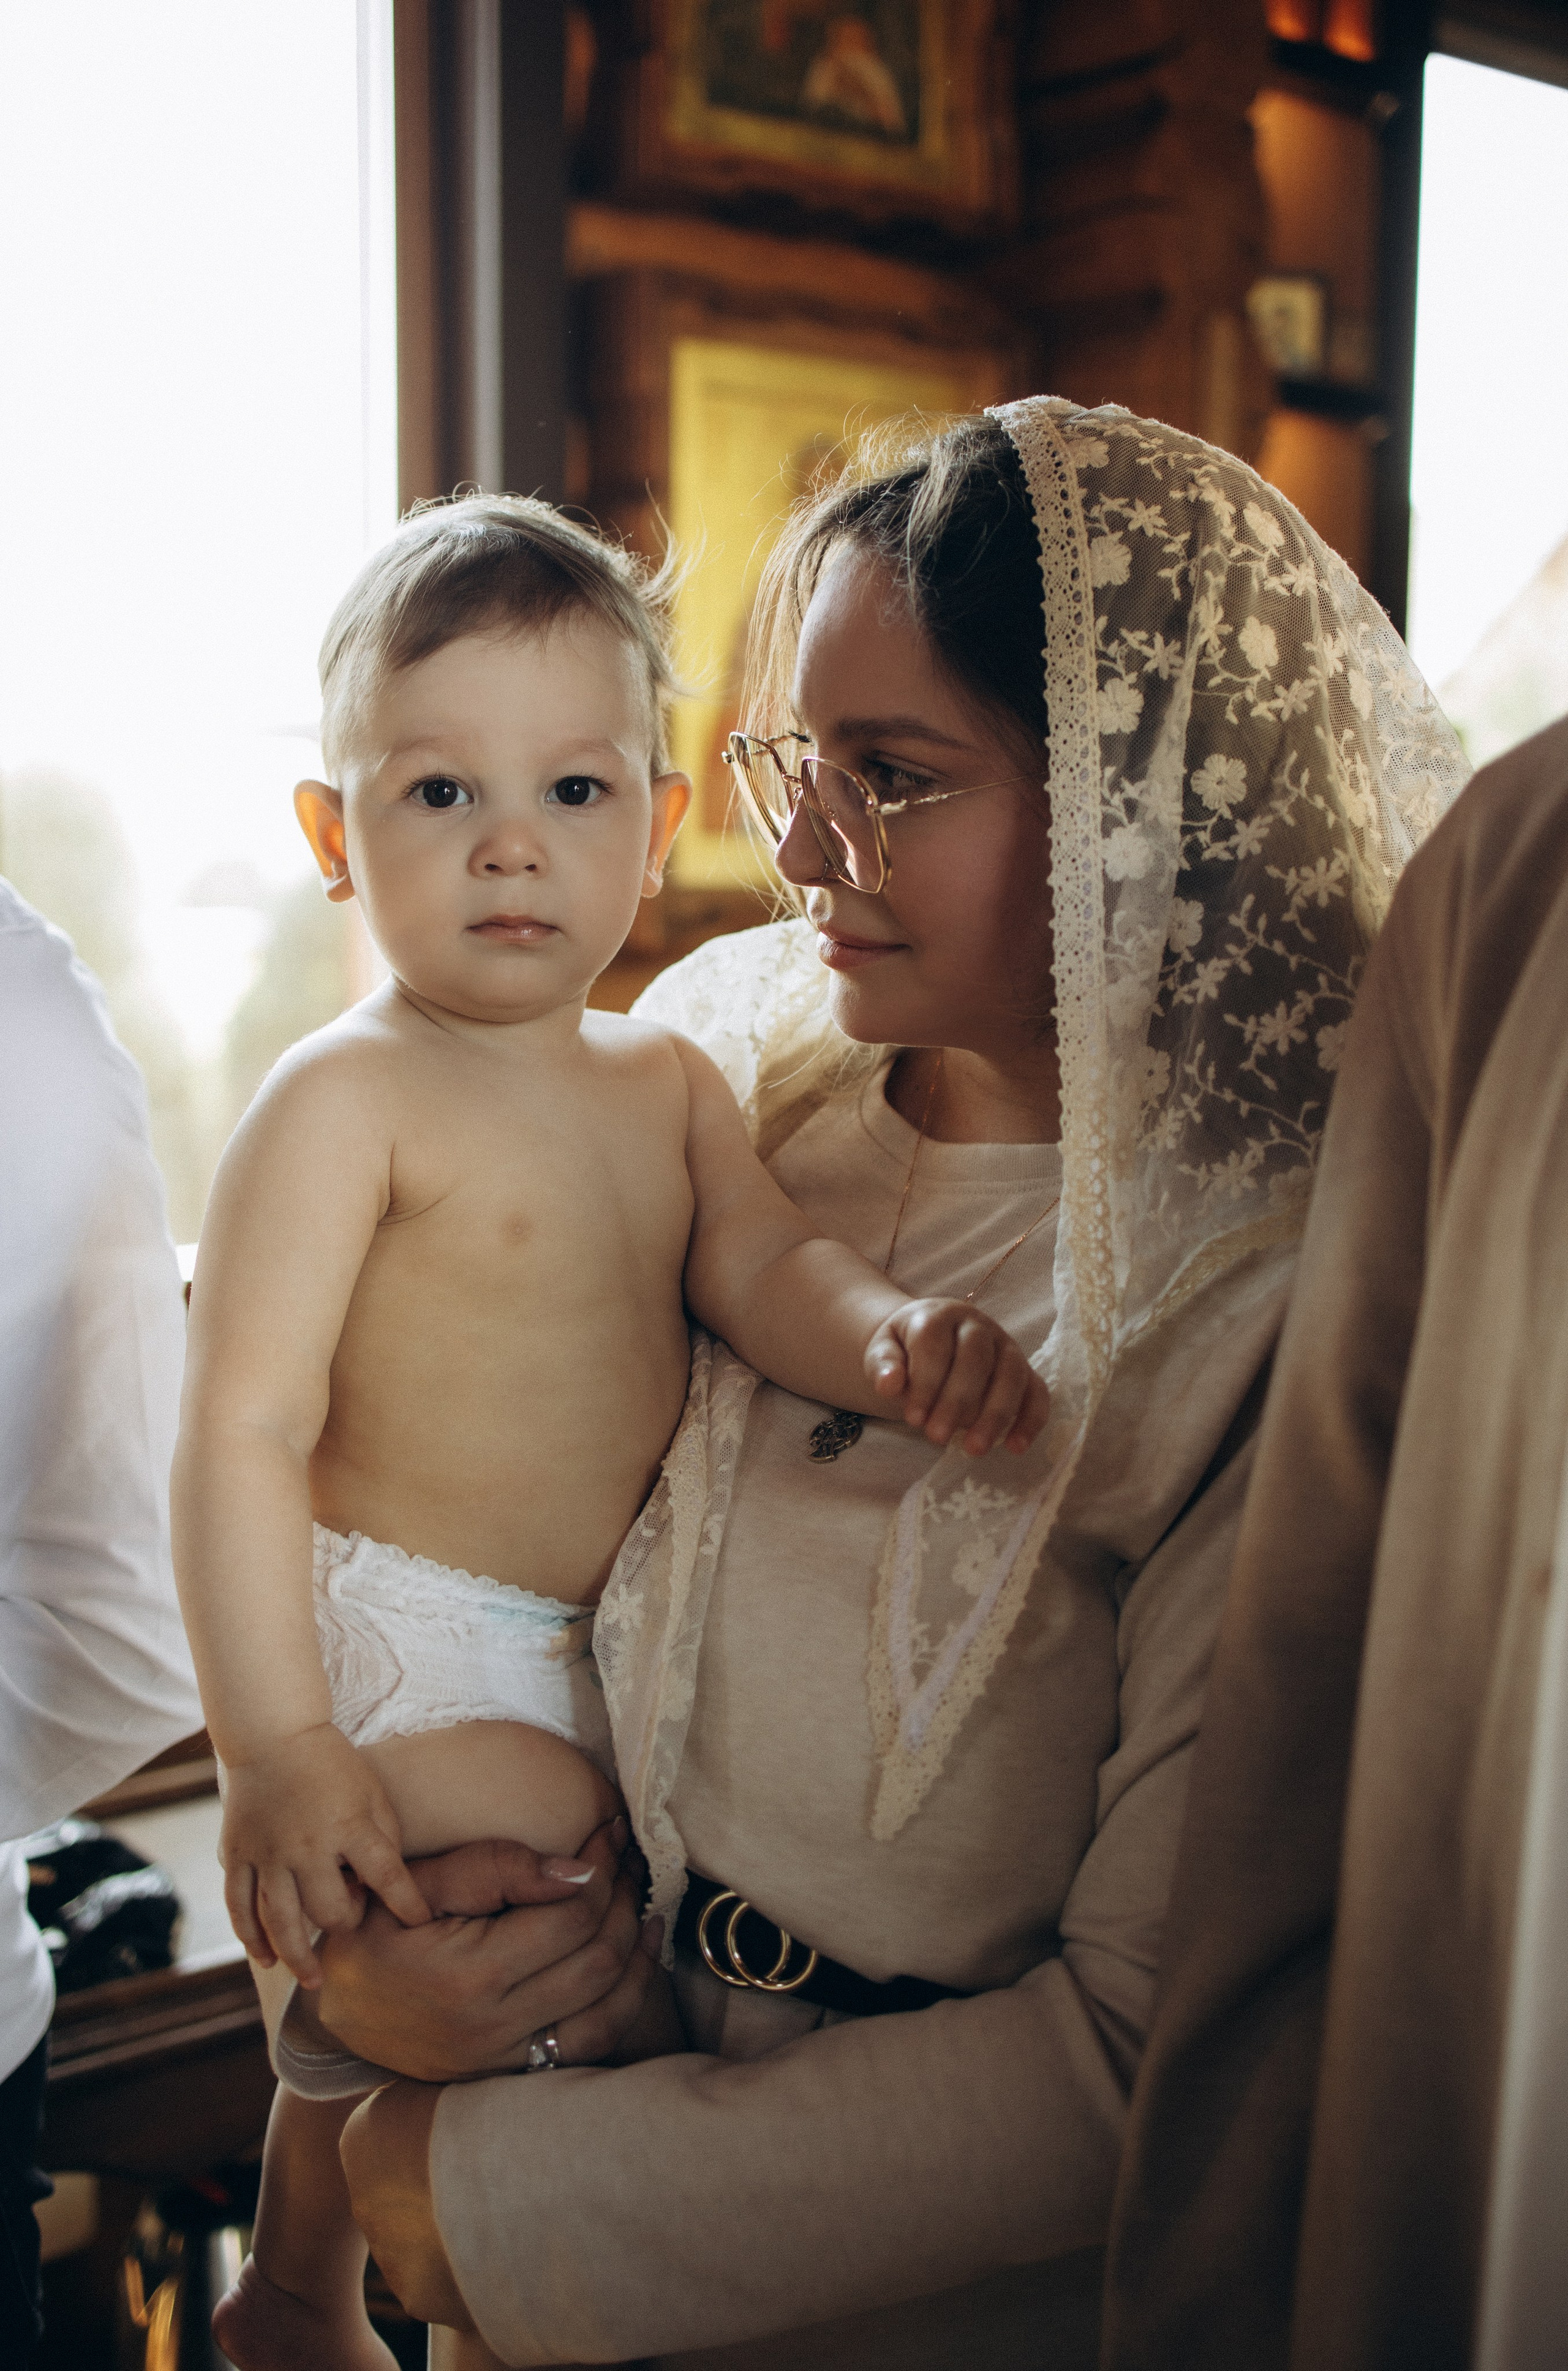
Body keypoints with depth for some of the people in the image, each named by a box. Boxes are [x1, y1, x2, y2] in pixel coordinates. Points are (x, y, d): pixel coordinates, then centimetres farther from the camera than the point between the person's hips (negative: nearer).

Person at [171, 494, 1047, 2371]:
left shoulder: (665, 1082, 5)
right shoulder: (340, 1104, -17)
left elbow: (764, 1266, -6)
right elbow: (242, 1435, -21)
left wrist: (889, 1334, -30)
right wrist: (278, 1749, -28)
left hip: (604, 1652, 7)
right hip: (401, 1650, -7)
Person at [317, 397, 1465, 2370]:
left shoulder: (1301, 1310, -25)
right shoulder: (718, 1047, -7)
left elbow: (1155, 2052, -23)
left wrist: (502, 2200, -19)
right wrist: (351, 1939, -16)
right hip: (583, 2027, 5)